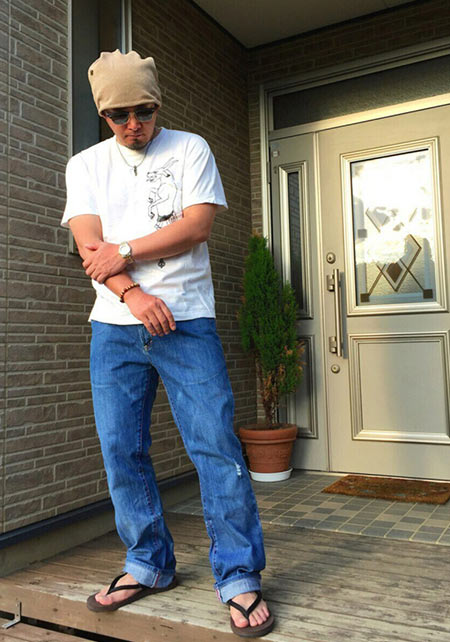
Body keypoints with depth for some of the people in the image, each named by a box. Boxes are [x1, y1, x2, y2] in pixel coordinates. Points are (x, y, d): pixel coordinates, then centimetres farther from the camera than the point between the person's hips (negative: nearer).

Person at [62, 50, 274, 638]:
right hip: (114, 327, 3)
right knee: (121, 452, 6)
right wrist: (133, 295, -16)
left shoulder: (190, 149, 8)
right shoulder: (86, 165, 13)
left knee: (216, 447, -7)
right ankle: (149, 566, 24)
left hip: (186, 323, -2)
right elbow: (89, 245, 0)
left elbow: (197, 224, -6)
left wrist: (124, 252, -7)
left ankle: (240, 578, 7)